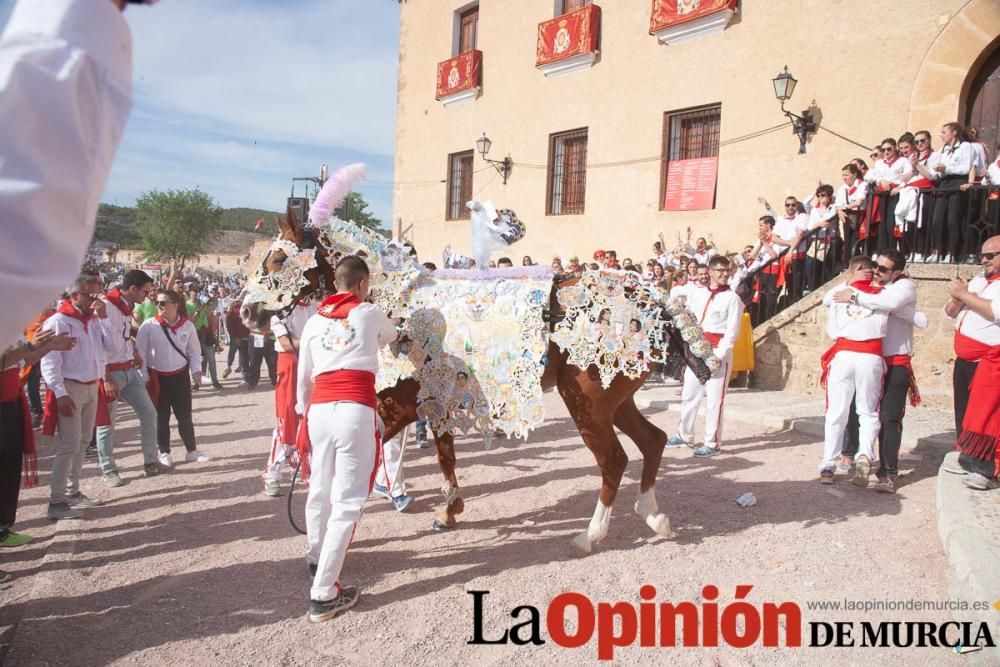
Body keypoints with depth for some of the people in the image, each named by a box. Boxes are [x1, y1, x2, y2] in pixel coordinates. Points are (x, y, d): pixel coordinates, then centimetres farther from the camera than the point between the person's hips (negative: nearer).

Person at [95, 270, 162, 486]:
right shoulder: (105, 306, -16)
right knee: (107, 422, 4)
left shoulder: (128, 306, 10)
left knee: (149, 414, 7)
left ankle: (150, 462, 18)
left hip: (130, 370, 8)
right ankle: (108, 470, 17)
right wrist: (107, 378, -19)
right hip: (111, 372, -8)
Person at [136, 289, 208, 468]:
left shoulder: (187, 325, -5)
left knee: (185, 415, 7)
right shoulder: (149, 325, -11)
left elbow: (194, 350, 6)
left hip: (180, 375, 1)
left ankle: (191, 451, 20)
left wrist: (196, 369, -6)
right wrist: (144, 377, -8)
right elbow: (140, 352, -6)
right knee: (161, 416, 8)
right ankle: (164, 453, 21)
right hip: (157, 377, -1)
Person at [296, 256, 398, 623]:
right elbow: (390, 336, 30)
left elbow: (304, 376, 18)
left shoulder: (315, 321, 15)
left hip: (320, 409, 5)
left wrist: (304, 414, 31)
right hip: (355, 410, -4)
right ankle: (323, 594, -2)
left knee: (320, 490, 23)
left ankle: (316, 556, 45)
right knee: (347, 500, -1)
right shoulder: (369, 313, 8)